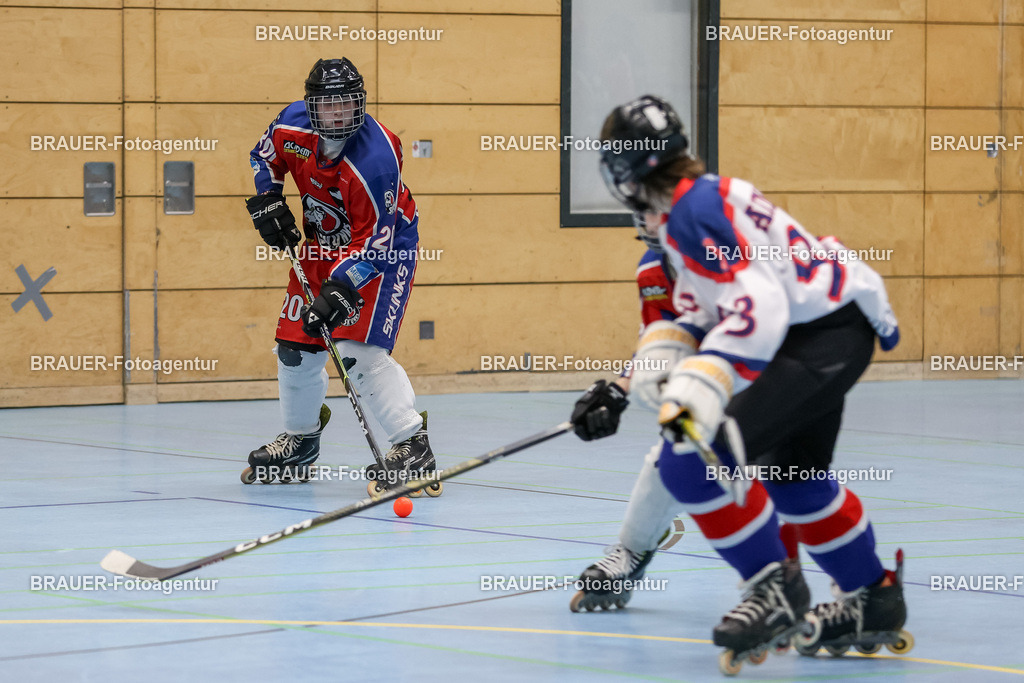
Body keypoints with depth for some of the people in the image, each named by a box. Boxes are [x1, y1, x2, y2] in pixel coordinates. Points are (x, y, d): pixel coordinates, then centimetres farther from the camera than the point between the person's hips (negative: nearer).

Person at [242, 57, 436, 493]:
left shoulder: (374, 161, -34)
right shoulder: (293, 125, -15)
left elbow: (374, 244, -32)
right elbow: (265, 154, 10)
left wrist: (340, 291, -39)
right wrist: (266, 201, -4)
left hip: (383, 248, -7)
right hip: (323, 244, 7)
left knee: (358, 351, -22)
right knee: (296, 346, 11)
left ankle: (412, 446, -20)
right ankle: (301, 439, 34)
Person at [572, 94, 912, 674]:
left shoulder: (696, 208, -19)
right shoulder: (701, 199, 14)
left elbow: (758, 305, -30)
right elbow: (705, 307, 21)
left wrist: (702, 388, -36)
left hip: (827, 333, -12)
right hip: (818, 326, 12)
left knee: (697, 458, -19)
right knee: (795, 477, 27)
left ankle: (777, 589, -7)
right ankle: (875, 604, 39)